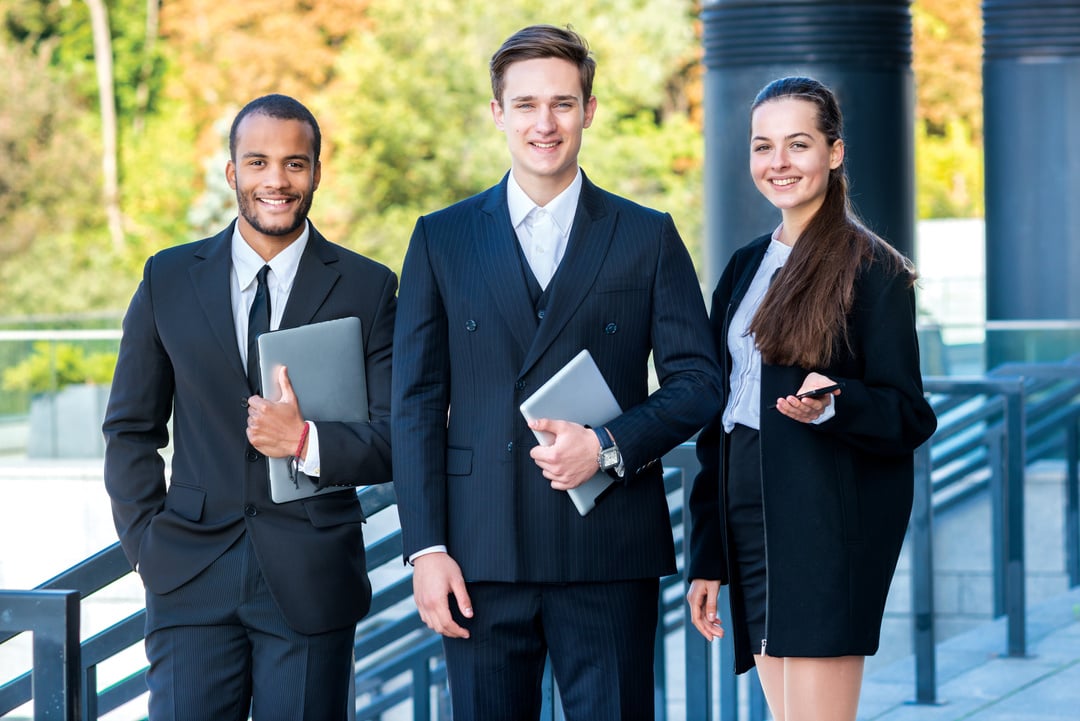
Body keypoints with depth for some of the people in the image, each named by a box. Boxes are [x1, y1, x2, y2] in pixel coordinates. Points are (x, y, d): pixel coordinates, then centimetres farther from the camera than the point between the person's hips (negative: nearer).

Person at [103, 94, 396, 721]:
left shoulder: (366, 288, 3)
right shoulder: (169, 280, 8)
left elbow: (397, 441, 0)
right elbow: (131, 430, 13)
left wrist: (306, 443, -16)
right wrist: (147, 544, 2)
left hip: (311, 580, -1)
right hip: (192, 579, 1)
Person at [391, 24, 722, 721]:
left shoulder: (649, 238, 8)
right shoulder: (442, 239, 10)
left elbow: (698, 380, 5)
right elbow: (416, 404, 6)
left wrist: (609, 446, -13)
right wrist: (426, 548, -2)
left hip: (608, 557, -1)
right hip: (481, 558, 1)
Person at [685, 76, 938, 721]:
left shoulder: (874, 270, -4)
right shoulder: (746, 267, 16)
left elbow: (910, 418, -5)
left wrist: (832, 406, -26)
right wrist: (707, 559, 17)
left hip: (830, 524, -7)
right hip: (750, 520, 7)